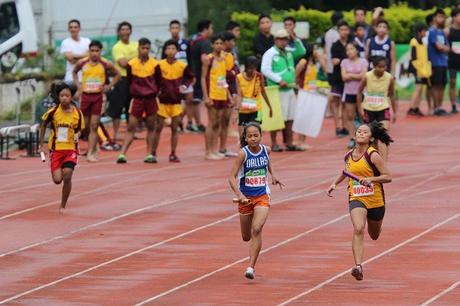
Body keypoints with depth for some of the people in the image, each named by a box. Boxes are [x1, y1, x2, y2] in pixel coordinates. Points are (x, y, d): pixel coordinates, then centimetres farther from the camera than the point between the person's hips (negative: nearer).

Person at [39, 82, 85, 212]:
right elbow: (44, 125, 8)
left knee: (67, 177, -13)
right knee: (57, 180, -6)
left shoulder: (77, 113, -7)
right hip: (56, 148, 0)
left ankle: (63, 206, 3)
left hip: (71, 148, 0)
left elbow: (79, 129, 7)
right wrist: (42, 145, 7)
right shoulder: (53, 112, -9)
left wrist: (77, 135, -17)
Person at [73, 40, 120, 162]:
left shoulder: (106, 64, -6)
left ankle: (90, 153, -7)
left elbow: (117, 75, 9)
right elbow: (74, 72, 19)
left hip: (98, 96, -2)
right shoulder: (82, 63, -1)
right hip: (85, 96, 2)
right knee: (84, 125, 9)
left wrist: (109, 86, -3)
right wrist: (78, 84, 5)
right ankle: (93, 149, 28)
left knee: (94, 126, -6)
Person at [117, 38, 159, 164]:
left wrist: (155, 92, 3)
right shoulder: (131, 64, -2)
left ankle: (150, 154, 11)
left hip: (151, 98, 1)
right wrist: (133, 92, 6)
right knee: (131, 127, -4)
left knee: (151, 127, 6)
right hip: (137, 98, -1)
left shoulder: (155, 64, -1)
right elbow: (128, 81, 8)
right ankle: (122, 154, -7)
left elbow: (158, 81, 9)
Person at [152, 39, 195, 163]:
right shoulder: (160, 65, -6)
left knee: (175, 128, 4)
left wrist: (185, 85, -6)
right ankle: (153, 153, 9)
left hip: (176, 101, 1)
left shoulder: (182, 66, -3)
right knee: (158, 128, 2)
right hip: (163, 100, -1)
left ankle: (173, 154, 9)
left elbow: (190, 77, 11)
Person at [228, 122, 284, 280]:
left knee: (256, 230, -21)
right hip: (245, 198, -1)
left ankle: (251, 267, -20)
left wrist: (273, 175, 16)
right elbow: (232, 177, -20)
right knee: (246, 237, 12)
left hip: (262, 197, 1)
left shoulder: (266, 150, -4)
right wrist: (239, 195, -33)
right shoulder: (243, 153, -15)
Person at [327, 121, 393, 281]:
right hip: (356, 199, 1)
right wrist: (335, 183, 12)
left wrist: (371, 179, -28)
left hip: (375, 200, -1)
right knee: (358, 229, -25)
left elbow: (388, 177, -14)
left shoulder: (373, 156, -14)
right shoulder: (349, 156, 1)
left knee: (374, 235, 20)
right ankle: (358, 266, -31)